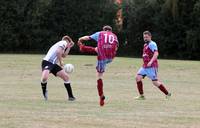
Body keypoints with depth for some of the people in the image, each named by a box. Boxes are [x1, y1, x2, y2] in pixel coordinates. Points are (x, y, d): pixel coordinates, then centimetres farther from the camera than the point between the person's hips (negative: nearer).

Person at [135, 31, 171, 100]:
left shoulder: (152, 44, -11)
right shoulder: (145, 45, 18)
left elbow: (156, 53, -25)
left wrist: (151, 62, -36)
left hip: (152, 66, -9)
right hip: (145, 66, 9)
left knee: (155, 82, -7)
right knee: (138, 77, -5)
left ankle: (167, 94, 7)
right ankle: (141, 96, 0)